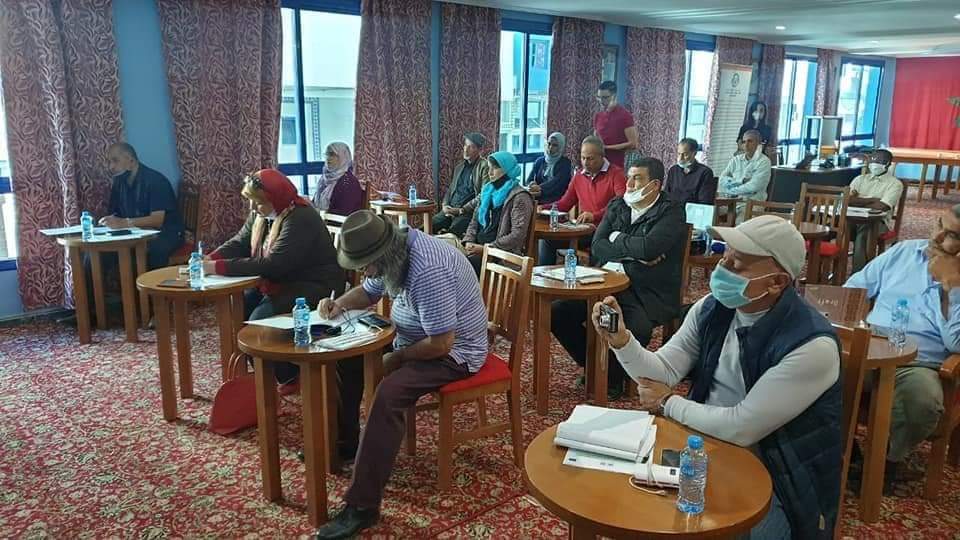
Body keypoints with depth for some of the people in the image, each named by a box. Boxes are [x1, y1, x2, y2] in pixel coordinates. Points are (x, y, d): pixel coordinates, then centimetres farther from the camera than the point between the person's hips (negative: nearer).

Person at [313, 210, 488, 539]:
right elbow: (368, 292, 17)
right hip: (416, 337, 10)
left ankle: (363, 507, -23)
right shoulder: (392, 255, -3)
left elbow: (441, 343, -31)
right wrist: (340, 304, -4)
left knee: (387, 395, -30)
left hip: (454, 351, -10)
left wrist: (396, 358, -16)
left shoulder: (428, 272, -33)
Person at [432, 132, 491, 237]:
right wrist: (445, 205, 5)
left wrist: (462, 210, -14)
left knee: (450, 234, -31)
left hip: (468, 212, -7)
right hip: (450, 210, 7)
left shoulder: (484, 167, -3)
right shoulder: (459, 167, 22)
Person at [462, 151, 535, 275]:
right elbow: (475, 221, 21)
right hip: (478, 247, 6)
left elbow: (517, 235, -15)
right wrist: (469, 241, 1)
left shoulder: (519, 197, -6)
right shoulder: (488, 191, 17)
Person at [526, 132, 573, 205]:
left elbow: (558, 182, -11)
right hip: (538, 200, 4)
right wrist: (532, 184, -15)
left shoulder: (565, 163, 4)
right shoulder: (539, 161, 18)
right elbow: (530, 179, 11)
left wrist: (540, 188, -27)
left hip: (556, 201, -4)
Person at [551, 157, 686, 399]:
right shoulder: (616, 206, 12)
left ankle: (614, 375, -3)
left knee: (637, 328, -35)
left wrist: (617, 239, -6)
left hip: (650, 294, -5)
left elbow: (648, 247, -23)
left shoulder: (672, 212, -6)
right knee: (558, 312, -10)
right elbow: (597, 247, 1)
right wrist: (633, 254, -13)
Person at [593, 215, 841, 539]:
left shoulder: (812, 346, -26)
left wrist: (669, 404, -12)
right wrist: (621, 340, -24)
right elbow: (664, 372, -5)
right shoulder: (711, 308, -4)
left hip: (771, 481, -5)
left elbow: (741, 427, -25)